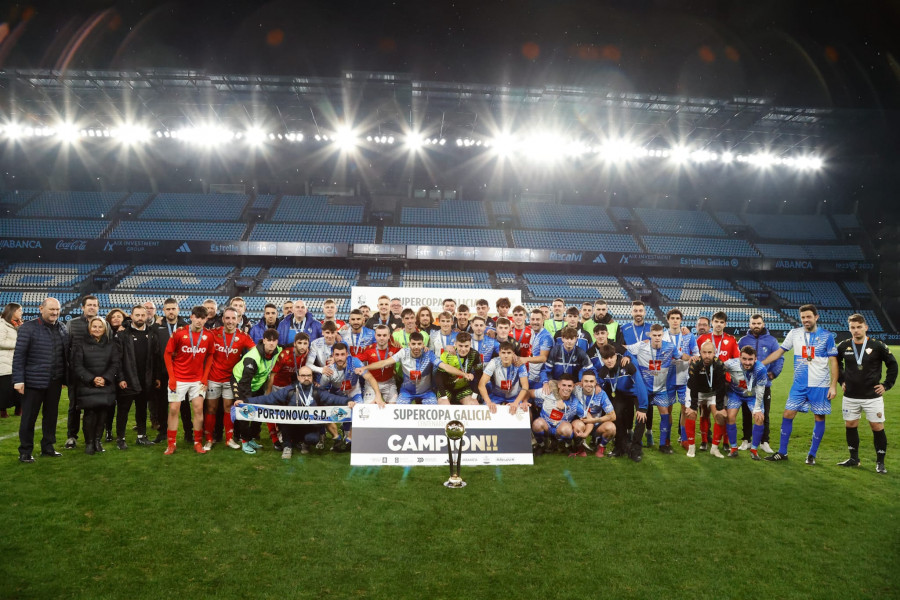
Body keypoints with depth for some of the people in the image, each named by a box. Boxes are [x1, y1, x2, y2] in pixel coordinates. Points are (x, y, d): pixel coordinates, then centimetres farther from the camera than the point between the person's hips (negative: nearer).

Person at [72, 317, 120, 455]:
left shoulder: (111, 345, 12)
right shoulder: (81, 345, 6)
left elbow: (116, 364, 6)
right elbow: (77, 366, 0)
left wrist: (105, 378, -9)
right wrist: (92, 379, -10)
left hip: (106, 386, 2)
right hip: (87, 386, -2)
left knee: (103, 413, -3)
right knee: (90, 413, -10)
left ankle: (97, 440, 12)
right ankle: (89, 442, 4)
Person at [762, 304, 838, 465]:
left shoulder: (827, 336, -3)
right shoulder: (794, 333, 3)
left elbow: (833, 362, -2)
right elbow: (779, 352, 7)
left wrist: (833, 385, -7)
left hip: (820, 385, -2)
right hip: (799, 384, 2)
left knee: (819, 418, 4)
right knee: (787, 414, 0)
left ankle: (812, 454, 18)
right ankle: (782, 452, 10)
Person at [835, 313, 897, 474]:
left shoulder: (877, 346, -9)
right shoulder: (843, 346, -2)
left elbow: (892, 364, 3)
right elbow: (836, 363, 17)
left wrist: (886, 385, 0)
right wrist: (841, 380, 10)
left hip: (873, 396, -3)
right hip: (850, 397, 3)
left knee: (877, 427, 0)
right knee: (850, 426, 9)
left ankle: (880, 462, 13)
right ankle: (854, 459, 23)